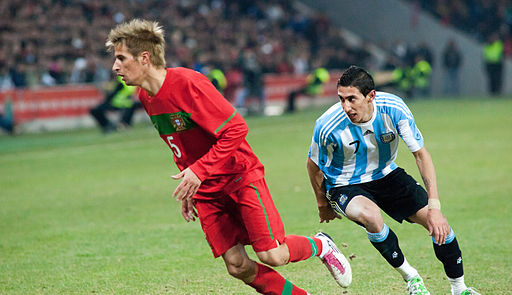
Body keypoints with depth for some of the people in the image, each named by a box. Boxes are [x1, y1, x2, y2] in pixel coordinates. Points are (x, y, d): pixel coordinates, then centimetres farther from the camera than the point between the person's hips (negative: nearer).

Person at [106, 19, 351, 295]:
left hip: (240, 176, -7)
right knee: (237, 266, -4)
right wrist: (187, 188, 14)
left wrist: (199, 171, -26)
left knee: (272, 255, -12)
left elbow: (235, 129, -22)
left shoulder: (187, 83, -21)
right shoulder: (145, 97, 4)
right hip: (205, 191, 7)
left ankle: (320, 245, 18)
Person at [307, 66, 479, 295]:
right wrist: (322, 203, 6)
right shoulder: (329, 126, -28)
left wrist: (434, 206, -23)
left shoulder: (393, 108, -24)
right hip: (346, 186, -3)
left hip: (386, 174, 3)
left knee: (437, 223, -9)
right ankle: (410, 276, -12)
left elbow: (420, 154, -16)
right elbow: (314, 164, -8)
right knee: (370, 215, -36)